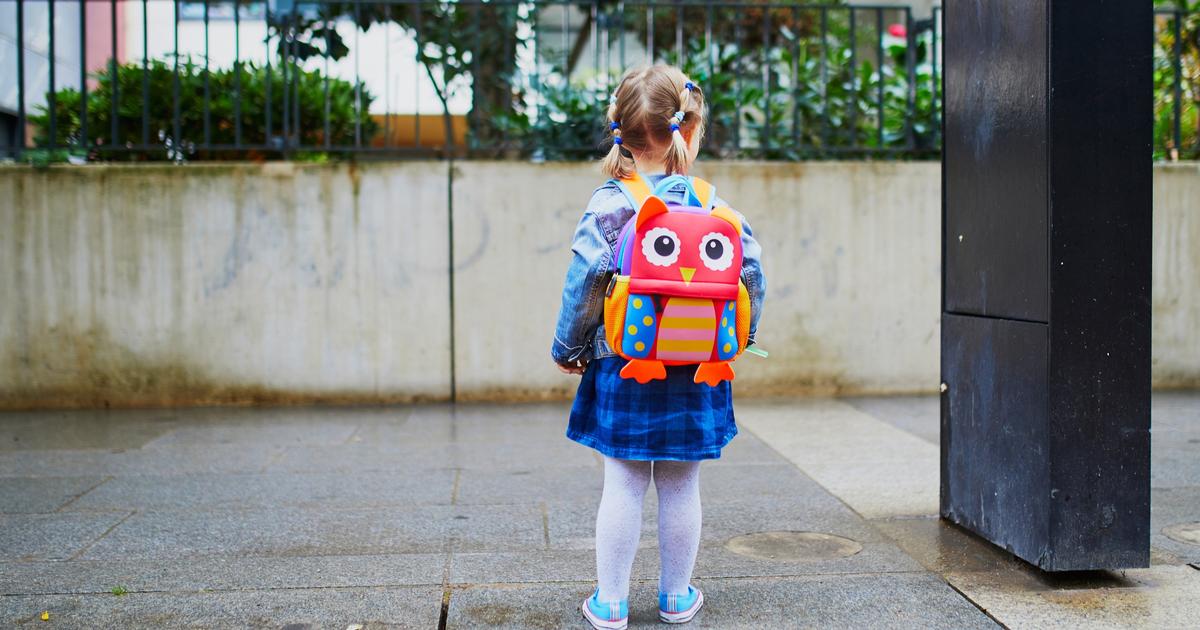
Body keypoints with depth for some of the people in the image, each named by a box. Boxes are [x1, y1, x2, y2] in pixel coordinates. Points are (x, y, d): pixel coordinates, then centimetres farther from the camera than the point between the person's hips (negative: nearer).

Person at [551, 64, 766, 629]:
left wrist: (568, 349, 1)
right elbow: (752, 277, -1)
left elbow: (584, 284, -12)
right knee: (681, 488, 13)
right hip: (697, 371, 2)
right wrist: (737, 338, 15)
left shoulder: (608, 204, -9)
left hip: (622, 370, -1)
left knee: (623, 487, 7)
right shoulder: (718, 205, -3)